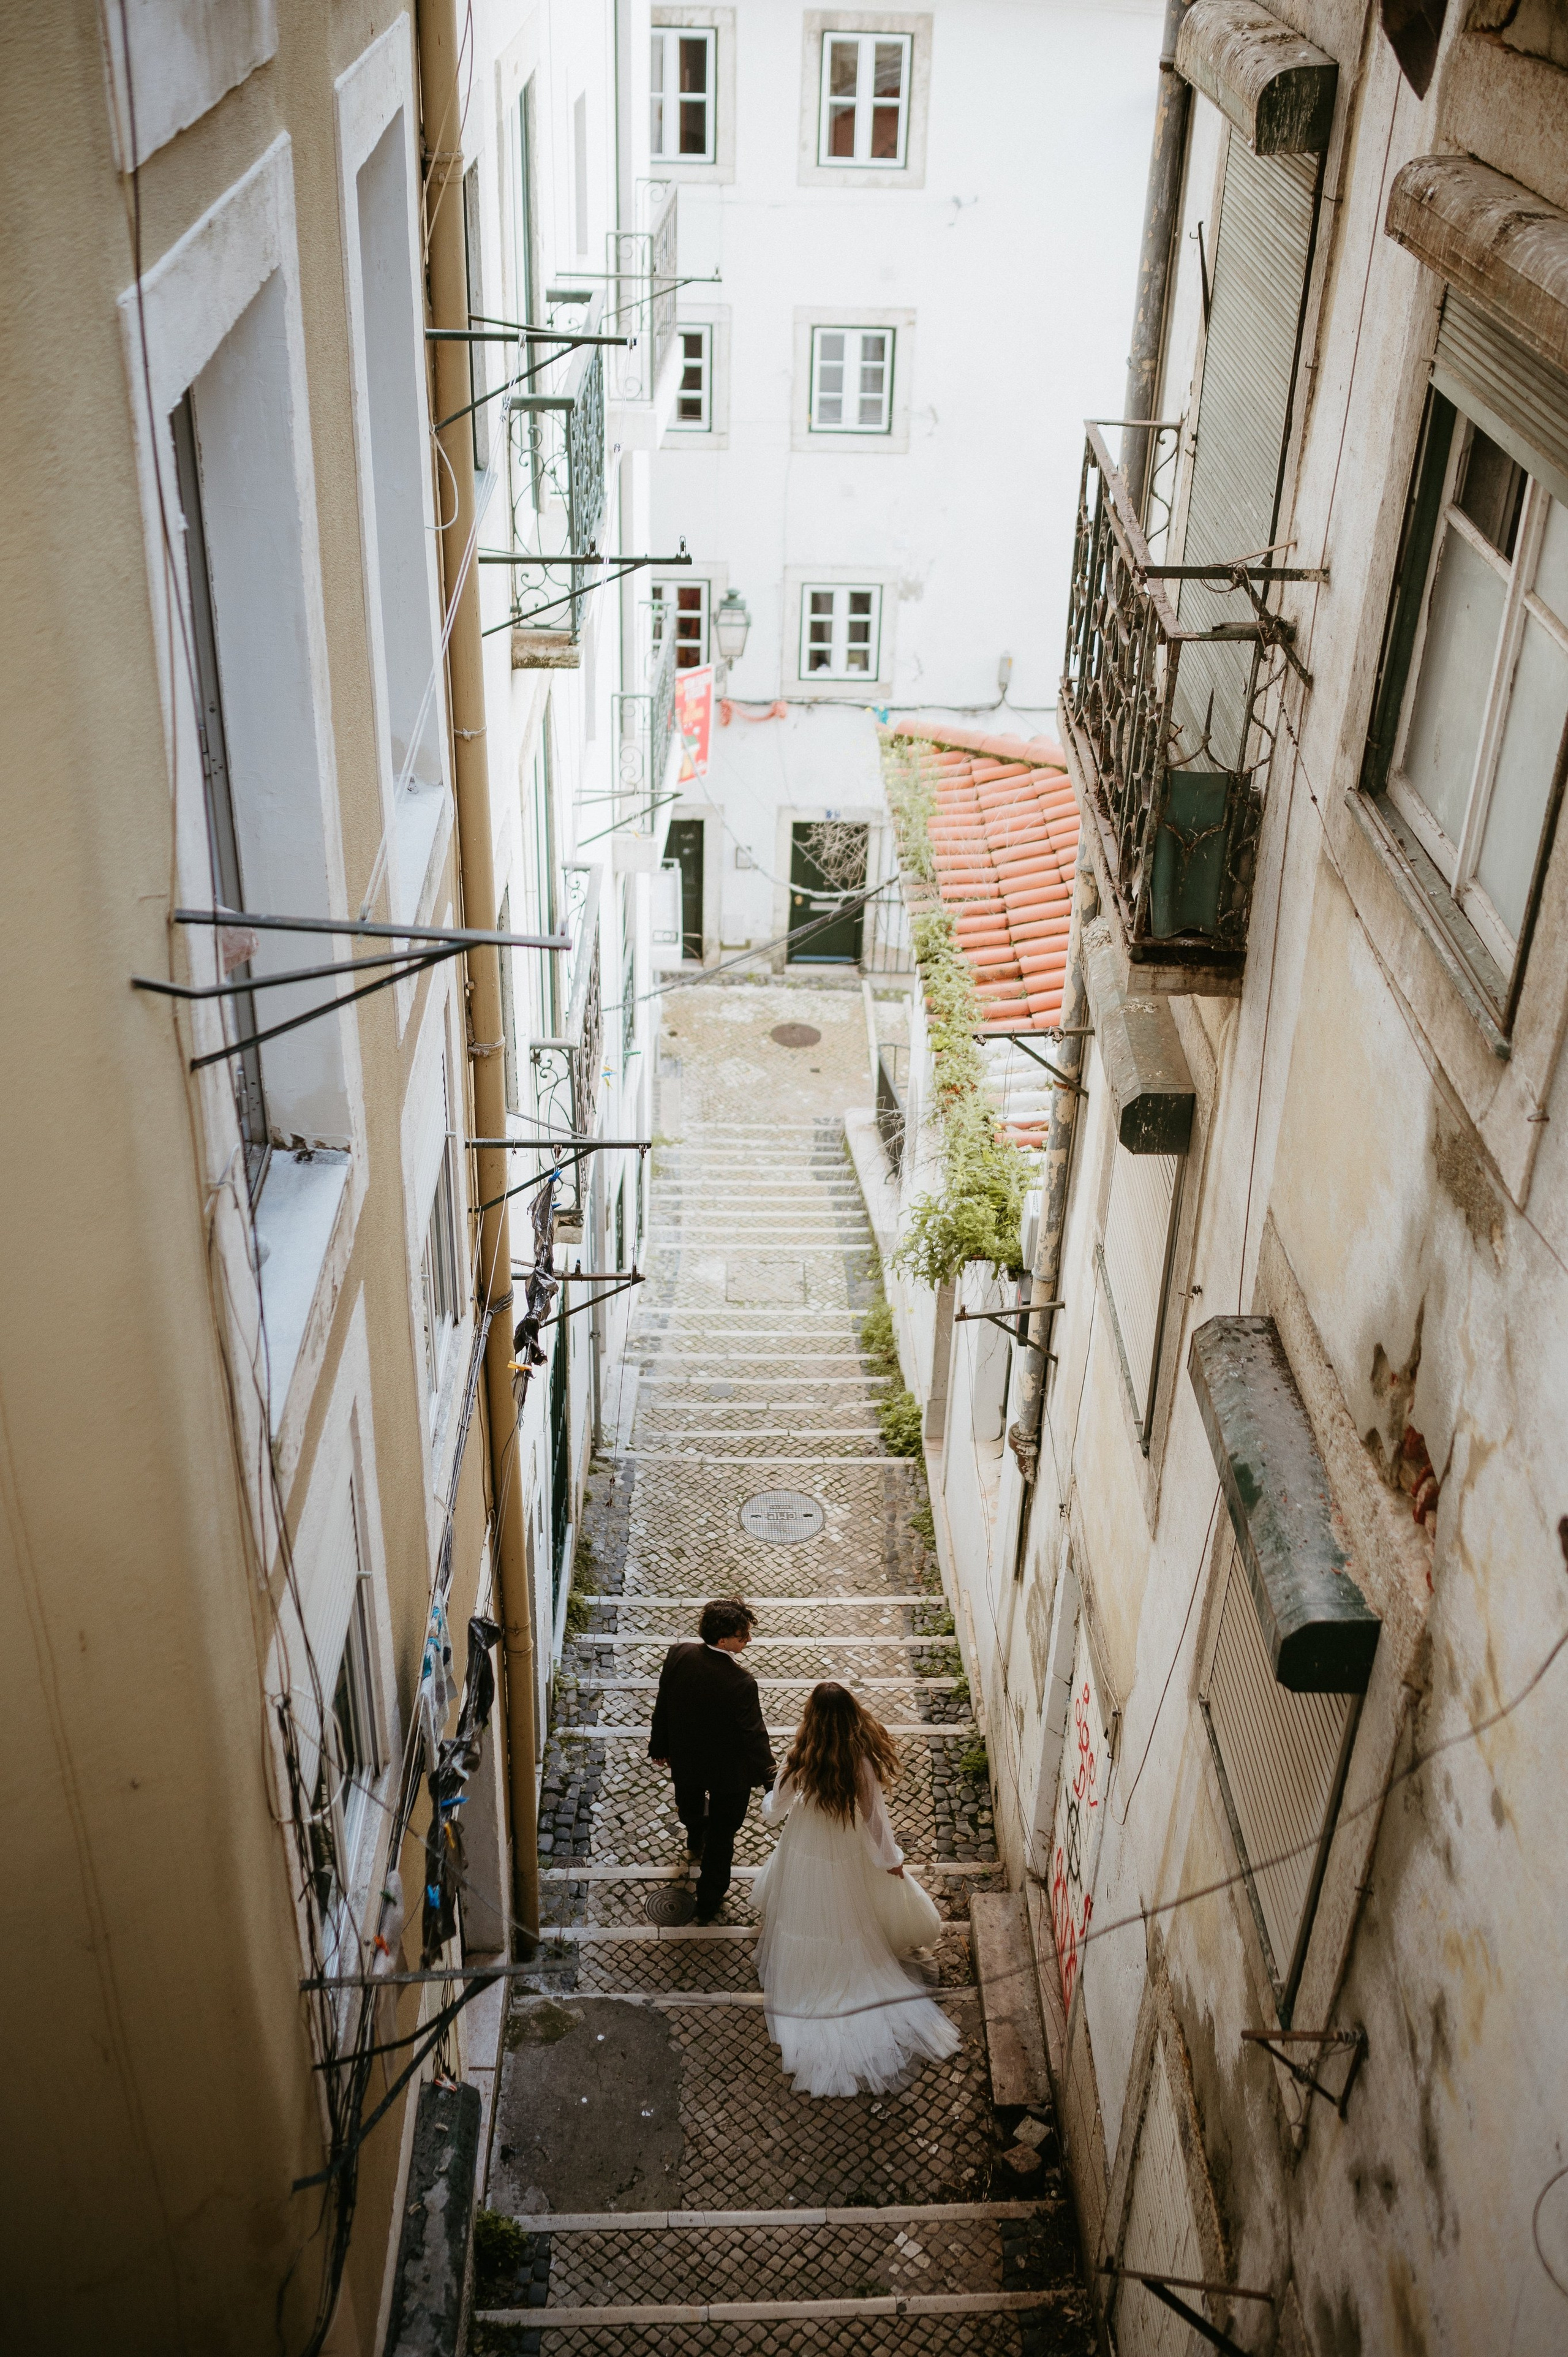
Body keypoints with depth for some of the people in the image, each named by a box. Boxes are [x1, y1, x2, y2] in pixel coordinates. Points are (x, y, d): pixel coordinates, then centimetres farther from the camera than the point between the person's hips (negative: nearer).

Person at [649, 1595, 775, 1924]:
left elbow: (662, 1708, -6)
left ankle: (696, 1840, 68)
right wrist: (769, 1778, -13)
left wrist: (659, 1748, 11)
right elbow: (754, 1735, -27)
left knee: (690, 1804, 36)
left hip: (685, 1758, 5)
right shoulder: (740, 1682, -37)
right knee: (721, 1835, 19)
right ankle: (709, 1902, 35)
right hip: (729, 1770, -5)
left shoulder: (677, 1657, -21)